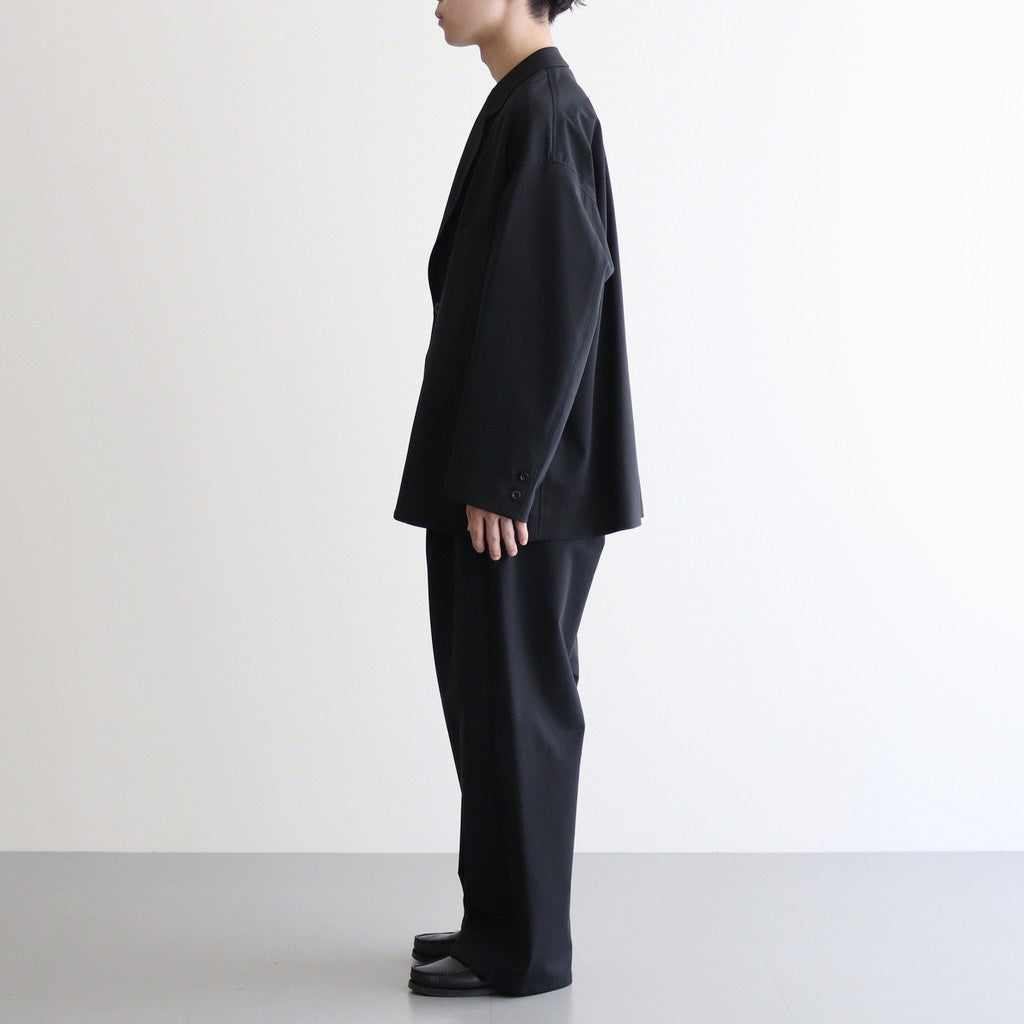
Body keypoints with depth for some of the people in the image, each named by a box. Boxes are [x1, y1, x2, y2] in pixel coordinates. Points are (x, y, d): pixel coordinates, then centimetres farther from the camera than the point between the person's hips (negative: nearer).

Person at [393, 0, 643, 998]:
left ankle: (521, 947, 12)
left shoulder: (539, 110, -15)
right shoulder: (531, 104, 14)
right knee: (496, 693, 15)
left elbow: (555, 299, -21)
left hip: (518, 481, -10)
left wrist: (495, 479, -20)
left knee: (509, 699, -1)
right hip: (507, 469, 10)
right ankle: (506, 918, 26)